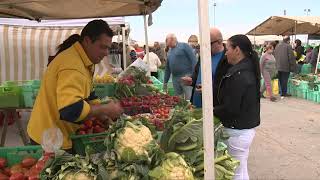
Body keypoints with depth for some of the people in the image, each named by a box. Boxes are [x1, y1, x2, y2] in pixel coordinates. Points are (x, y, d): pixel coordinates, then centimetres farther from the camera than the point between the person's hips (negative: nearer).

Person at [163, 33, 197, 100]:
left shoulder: (184, 46, -1)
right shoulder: (169, 51, 19)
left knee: (190, 99, -10)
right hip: (175, 79, 7)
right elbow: (167, 68, 24)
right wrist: (165, 82, 21)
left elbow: (193, 60, -9)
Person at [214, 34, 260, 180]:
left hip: (238, 131, -10)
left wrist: (212, 111, -8)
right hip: (246, 127, 10)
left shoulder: (238, 75, -23)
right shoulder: (248, 69, 8)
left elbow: (230, 108, -24)